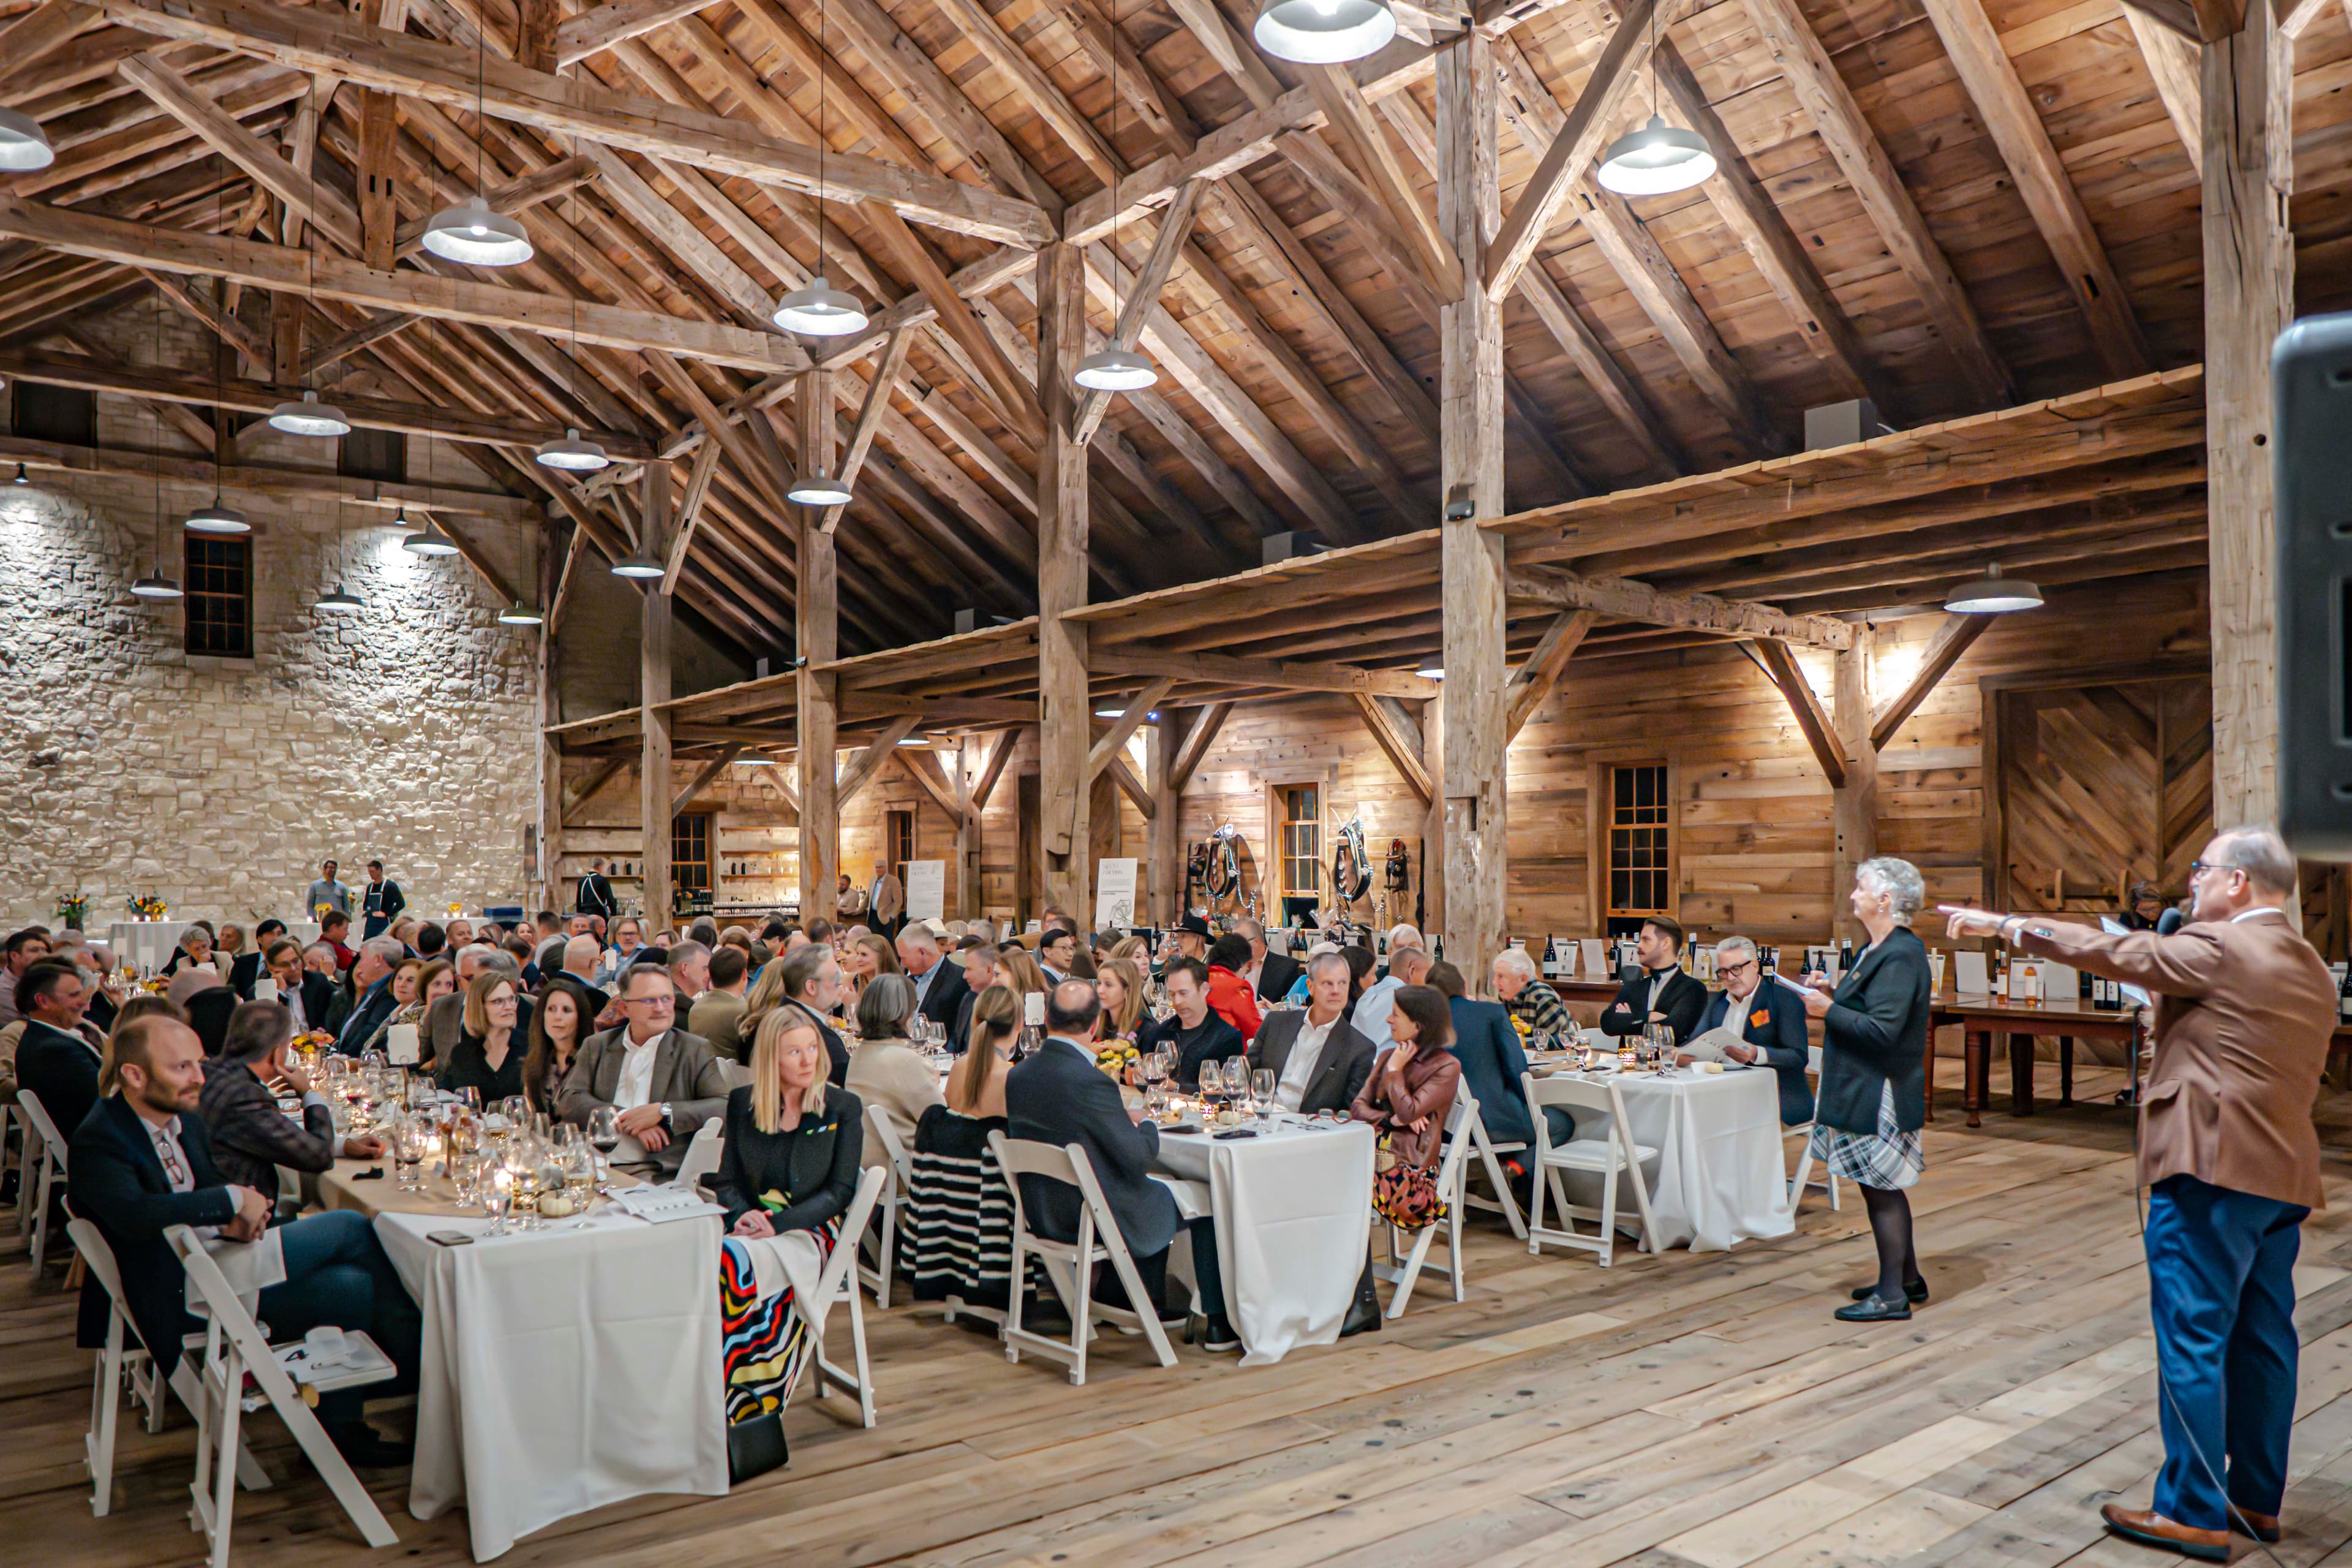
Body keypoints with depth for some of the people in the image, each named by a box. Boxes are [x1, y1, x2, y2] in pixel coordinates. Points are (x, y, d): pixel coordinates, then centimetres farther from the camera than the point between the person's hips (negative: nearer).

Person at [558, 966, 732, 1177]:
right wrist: (624, 1118, -9)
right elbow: (568, 1101, 7)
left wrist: (662, 1112, -12)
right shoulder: (597, 1046, 19)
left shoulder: (696, 1051, 10)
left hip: (661, 1173, -3)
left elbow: (726, 1107, -1)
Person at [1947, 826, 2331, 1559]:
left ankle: (2193, 1513, 2)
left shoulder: (2220, 950, -12)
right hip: (2284, 1175, 9)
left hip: (2212, 1169, -9)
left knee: (2192, 1341, -3)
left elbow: (2109, 951, -10)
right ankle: (2257, 1499, 24)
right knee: (2261, 1343, 15)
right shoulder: (2312, 970, 16)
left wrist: (2004, 924, -1)